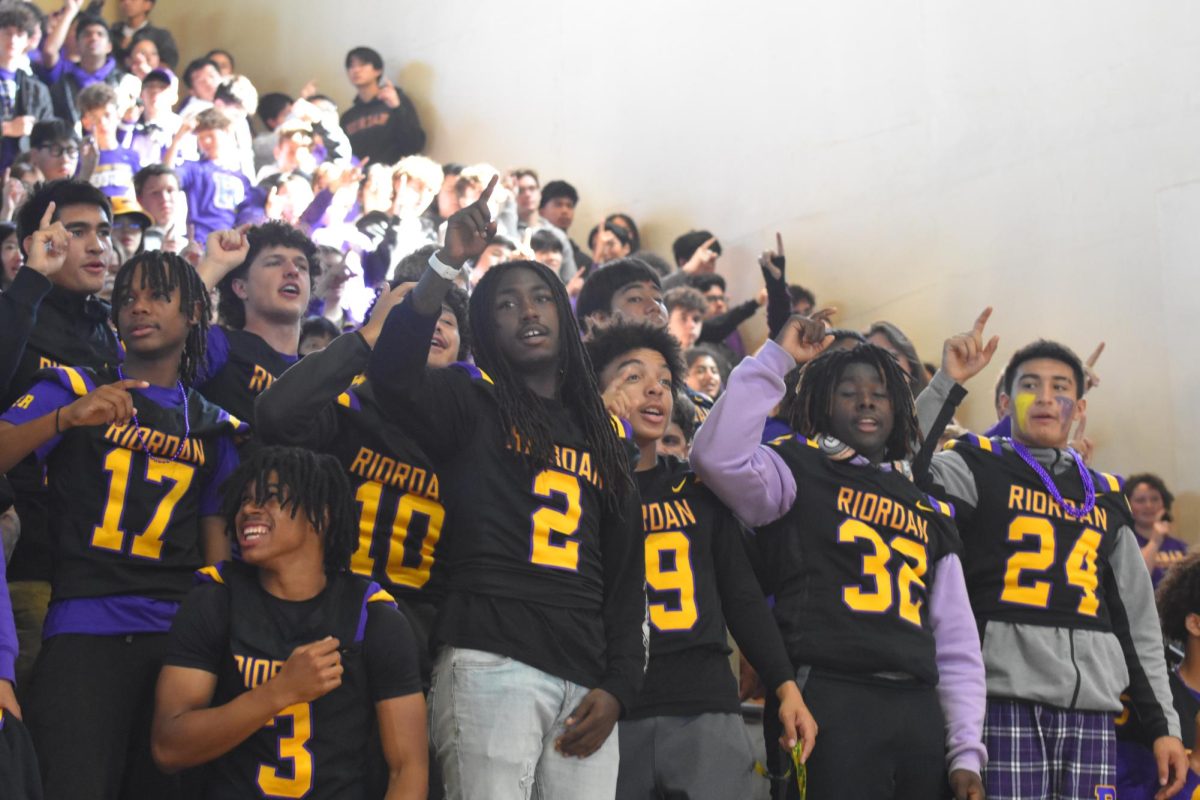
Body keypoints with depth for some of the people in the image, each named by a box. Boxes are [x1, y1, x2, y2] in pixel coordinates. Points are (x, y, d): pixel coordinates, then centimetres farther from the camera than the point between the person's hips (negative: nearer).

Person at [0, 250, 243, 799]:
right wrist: (67, 417, -23)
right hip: (84, 632, -3)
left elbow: (216, 540, 15)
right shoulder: (75, 388, 8)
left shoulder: (214, 428, 16)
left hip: (179, 634, 3)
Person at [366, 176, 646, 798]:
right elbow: (391, 372, -15)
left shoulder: (600, 434, 20)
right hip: (492, 663, -4)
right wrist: (448, 264, -22)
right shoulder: (470, 403, 8)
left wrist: (618, 685, 6)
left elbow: (625, 571, 17)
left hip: (586, 678, 5)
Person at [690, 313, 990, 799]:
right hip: (834, 702, -6)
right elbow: (719, 454, -17)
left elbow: (957, 643, 17)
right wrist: (777, 358, -10)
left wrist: (967, 753, 8)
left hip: (920, 710, 6)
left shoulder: (930, 511, 21)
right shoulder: (800, 472, 6)